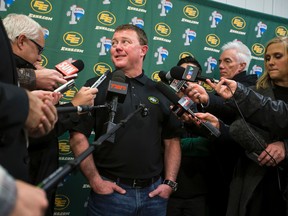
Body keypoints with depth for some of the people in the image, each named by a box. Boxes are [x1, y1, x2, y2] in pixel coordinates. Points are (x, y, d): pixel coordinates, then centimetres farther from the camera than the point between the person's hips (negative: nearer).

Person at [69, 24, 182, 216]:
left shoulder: (161, 92, 7)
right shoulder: (97, 87, -1)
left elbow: (172, 140, 9)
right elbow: (78, 136, -6)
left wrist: (170, 183, 1)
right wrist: (95, 180, -11)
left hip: (153, 192, 3)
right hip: (111, 191, -2)